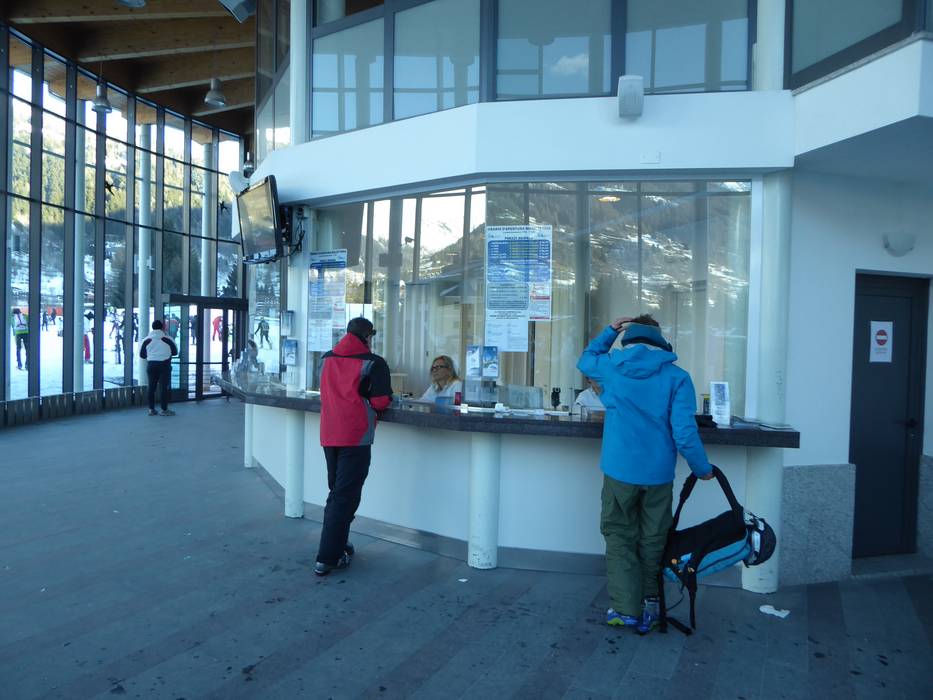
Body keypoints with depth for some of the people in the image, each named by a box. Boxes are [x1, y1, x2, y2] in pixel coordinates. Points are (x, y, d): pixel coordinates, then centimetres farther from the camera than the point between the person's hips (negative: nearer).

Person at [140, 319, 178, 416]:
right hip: (164, 365, -3)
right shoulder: (167, 339, -6)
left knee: (151, 387, 9)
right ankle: (164, 409, 2)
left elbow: (142, 355, 6)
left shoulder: (147, 340, 0)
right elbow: (175, 352, 2)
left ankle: (151, 409, 13)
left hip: (151, 365, 3)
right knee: (164, 387, 1)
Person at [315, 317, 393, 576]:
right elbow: (381, 401, -12)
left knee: (336, 493, 20)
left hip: (329, 435, 6)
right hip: (356, 437, -6)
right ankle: (328, 558, 1)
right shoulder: (373, 363, -7)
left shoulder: (328, 359, 9)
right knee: (345, 498, -1)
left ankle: (337, 545, 29)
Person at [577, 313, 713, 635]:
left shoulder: (611, 367, -1)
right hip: (658, 473, 0)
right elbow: (685, 431, -10)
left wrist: (610, 331, 27)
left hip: (619, 470, 0)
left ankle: (625, 608, 11)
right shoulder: (677, 377, -5)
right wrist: (702, 469, 3)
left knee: (619, 537, 12)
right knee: (652, 540, 15)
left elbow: (585, 359, 23)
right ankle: (649, 606, 22)